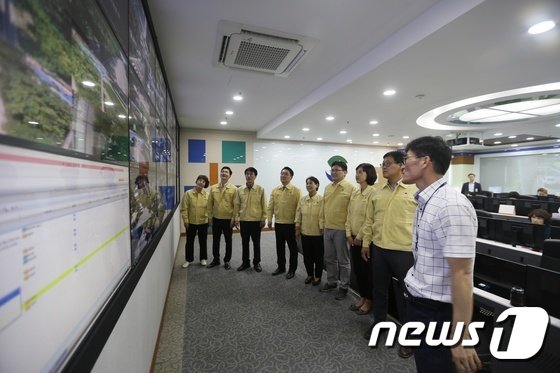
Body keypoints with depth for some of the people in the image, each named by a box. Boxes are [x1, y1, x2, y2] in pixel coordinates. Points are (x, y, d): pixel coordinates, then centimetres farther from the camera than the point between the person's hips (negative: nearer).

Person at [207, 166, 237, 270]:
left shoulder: (234, 189, -6)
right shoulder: (213, 188, 4)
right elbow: (210, 204, 6)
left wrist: (234, 219, -11)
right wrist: (210, 217, 3)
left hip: (228, 220, -3)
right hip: (216, 219, 3)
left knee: (228, 241, 9)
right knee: (215, 241, 13)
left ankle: (227, 261, 24)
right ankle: (216, 259, 29)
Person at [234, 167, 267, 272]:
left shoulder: (260, 189, -5)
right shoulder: (239, 190, 1)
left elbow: (263, 205, -2)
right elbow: (236, 205, 4)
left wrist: (263, 219, -4)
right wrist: (236, 218, 1)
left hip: (256, 220, -2)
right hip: (243, 220, 2)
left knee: (256, 243, 9)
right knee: (245, 242, 12)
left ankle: (256, 263, 24)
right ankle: (245, 262, 26)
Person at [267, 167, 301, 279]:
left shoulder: (296, 190, -7)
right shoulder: (275, 190, 5)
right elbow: (270, 206, 7)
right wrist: (269, 219, 1)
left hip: (291, 224, -4)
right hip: (278, 223, 4)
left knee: (292, 247, 8)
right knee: (280, 247, 15)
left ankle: (292, 269, 22)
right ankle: (281, 267, 31)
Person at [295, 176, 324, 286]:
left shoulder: (321, 199, -12)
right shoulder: (302, 200, 3)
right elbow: (298, 215, 9)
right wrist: (297, 228, 10)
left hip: (318, 233, -4)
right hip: (305, 233, 4)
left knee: (318, 256, 10)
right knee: (307, 256, 15)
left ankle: (317, 276, 29)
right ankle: (309, 275, 34)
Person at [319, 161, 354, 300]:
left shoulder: (351, 188, -11)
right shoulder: (327, 188, 10)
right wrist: (322, 224, 14)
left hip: (341, 229, -6)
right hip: (327, 228, 7)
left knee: (343, 260, 8)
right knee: (329, 258, 17)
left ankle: (343, 286, 23)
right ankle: (331, 282, 34)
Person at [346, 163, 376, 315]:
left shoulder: (373, 192, -14)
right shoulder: (354, 192, 9)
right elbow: (349, 214, 9)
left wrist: (360, 236, -13)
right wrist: (349, 234, 2)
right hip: (354, 237, 7)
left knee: (366, 269, 6)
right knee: (357, 268, 15)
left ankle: (369, 300, 24)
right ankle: (361, 296, 32)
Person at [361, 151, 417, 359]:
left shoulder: (415, 191, -9)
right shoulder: (377, 193, 7)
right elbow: (369, 220, 12)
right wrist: (366, 242, 11)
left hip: (404, 251, -5)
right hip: (378, 249, 5)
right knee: (379, 289, 19)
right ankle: (378, 322, 40)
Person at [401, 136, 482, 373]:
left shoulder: (452, 206, -26)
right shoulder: (424, 202, 4)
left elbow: (461, 275, -26)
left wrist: (461, 339, -22)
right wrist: (413, 295, 19)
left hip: (437, 311, -9)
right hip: (417, 304, 9)